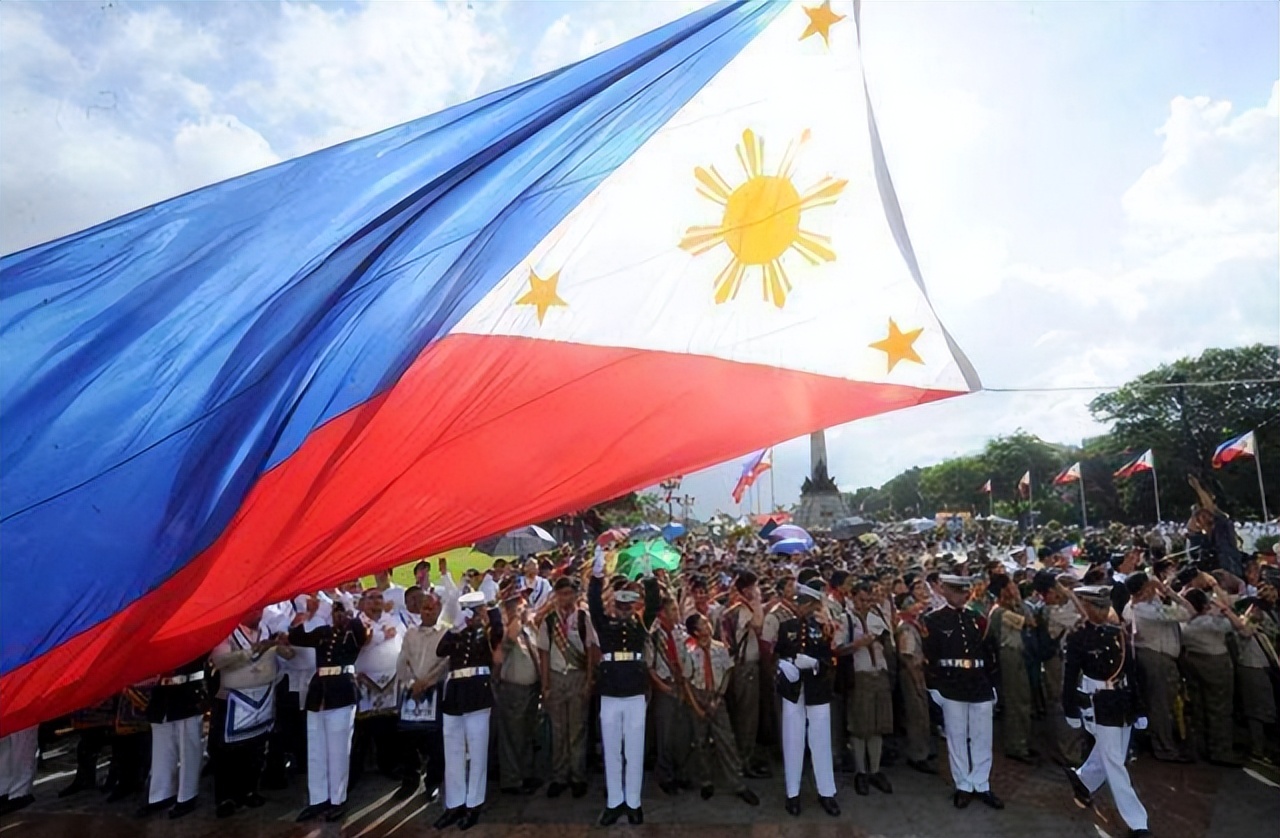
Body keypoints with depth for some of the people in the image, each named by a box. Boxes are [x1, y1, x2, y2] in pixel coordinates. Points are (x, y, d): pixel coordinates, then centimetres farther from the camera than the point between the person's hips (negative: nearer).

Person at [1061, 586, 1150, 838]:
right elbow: (1069, 678, -8)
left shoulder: (1118, 633, 3)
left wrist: (1138, 708, 7)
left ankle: (1082, 781, 43)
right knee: (1114, 764, 1)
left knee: (1108, 756, 18)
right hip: (1099, 707, -5)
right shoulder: (1077, 638, -12)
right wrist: (1071, 711, -4)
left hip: (1123, 705, 6)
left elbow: (1131, 672, 8)